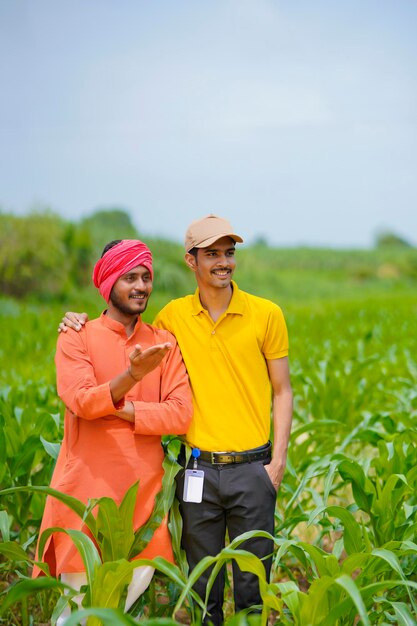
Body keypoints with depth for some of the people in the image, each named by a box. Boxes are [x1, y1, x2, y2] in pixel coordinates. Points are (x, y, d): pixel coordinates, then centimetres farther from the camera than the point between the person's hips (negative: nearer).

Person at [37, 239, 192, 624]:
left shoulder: (165, 343, 6)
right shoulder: (76, 339, -1)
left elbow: (181, 414, -4)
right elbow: (81, 402, -17)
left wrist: (119, 408, -13)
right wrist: (132, 376, -33)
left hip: (143, 489, 3)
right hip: (87, 487, -3)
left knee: (138, 584, 8)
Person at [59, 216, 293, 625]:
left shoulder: (266, 314, -1)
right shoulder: (173, 316, 2)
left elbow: (282, 392, 3)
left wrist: (278, 460, -4)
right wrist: (83, 325, 2)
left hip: (252, 467, -1)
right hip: (198, 468, 1)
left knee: (252, 583, 8)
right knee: (201, 586, 12)